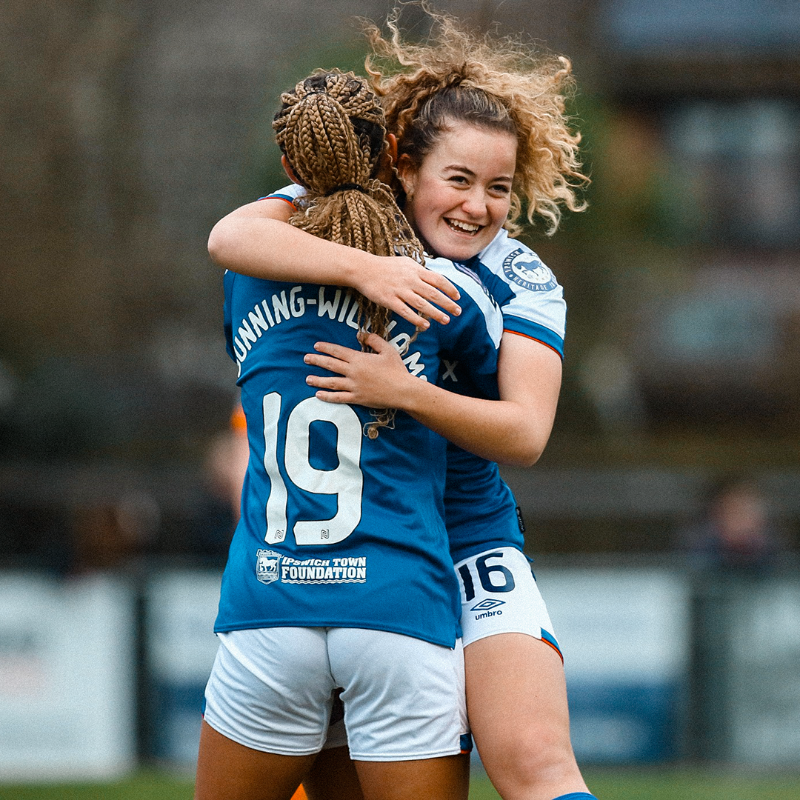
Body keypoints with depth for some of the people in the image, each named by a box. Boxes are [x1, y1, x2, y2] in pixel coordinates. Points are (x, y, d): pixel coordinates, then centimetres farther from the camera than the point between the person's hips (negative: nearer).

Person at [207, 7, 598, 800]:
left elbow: (525, 433, -17)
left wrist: (407, 393, -32)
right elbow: (230, 236, -25)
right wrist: (363, 267, -38)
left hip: (468, 547, -1)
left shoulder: (523, 281, -6)